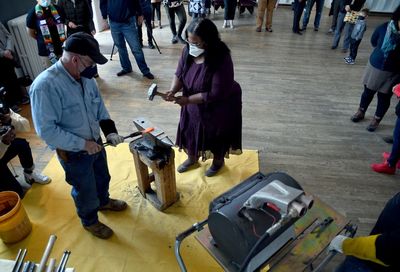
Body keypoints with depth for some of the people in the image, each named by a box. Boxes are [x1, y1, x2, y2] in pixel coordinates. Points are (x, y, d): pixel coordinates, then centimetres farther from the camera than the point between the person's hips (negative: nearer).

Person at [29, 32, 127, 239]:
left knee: (102, 178, 28)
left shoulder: (85, 77, -8)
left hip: (95, 143, 6)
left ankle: (103, 201, 60)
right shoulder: (45, 85, -29)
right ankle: (89, 221, 46)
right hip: (73, 154, -6)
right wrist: (82, 144, -25)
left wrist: (110, 131, -8)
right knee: (85, 190, 16)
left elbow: (99, 106, 6)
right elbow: (46, 130, -28)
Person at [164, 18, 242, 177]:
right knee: (191, 131, 20)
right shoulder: (188, 51, -13)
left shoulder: (221, 60, -32)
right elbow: (179, 74, -3)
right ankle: (192, 158, 49)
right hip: (194, 105, 6)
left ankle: (218, 161, 45)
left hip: (219, 107, -6)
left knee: (217, 136, 15)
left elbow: (216, 94, -31)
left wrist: (187, 99, -28)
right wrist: (173, 90, -24)